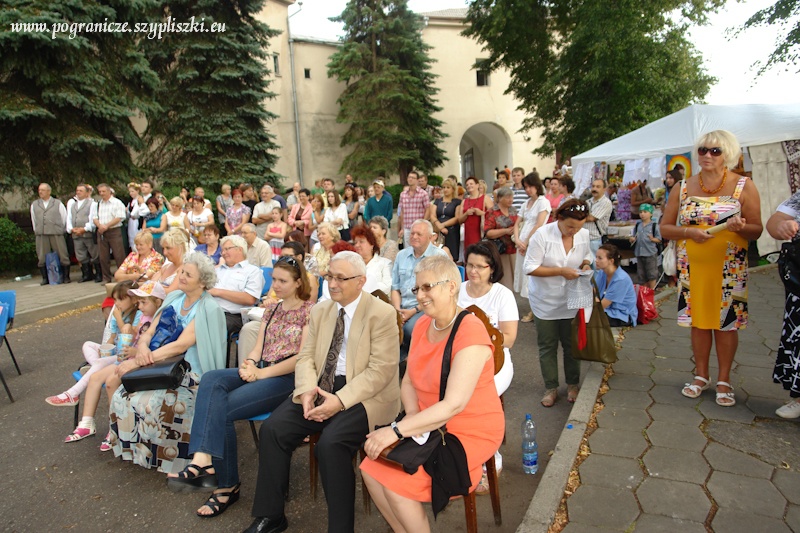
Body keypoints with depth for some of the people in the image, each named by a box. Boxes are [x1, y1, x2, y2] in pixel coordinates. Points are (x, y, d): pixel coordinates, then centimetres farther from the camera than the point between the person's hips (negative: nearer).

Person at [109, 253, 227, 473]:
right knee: (122, 396, -14)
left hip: (192, 375, -7)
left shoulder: (208, 309, -13)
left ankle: (169, 460, -4)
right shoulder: (173, 299, 9)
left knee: (151, 404, -27)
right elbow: (150, 332, 8)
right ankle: (137, 448, 7)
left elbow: (180, 345, -21)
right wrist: (142, 346, -17)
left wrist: (136, 362, -22)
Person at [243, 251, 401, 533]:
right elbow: (306, 356, 9)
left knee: (331, 441, -30)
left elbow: (381, 369, -16)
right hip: (321, 389, 6)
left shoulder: (382, 313, -10)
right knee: (272, 429, -11)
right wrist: (307, 390, -11)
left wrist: (340, 400, -24)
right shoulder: (320, 310, 10)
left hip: (363, 394, -6)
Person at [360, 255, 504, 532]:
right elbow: (409, 381, 7)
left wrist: (396, 431, -30)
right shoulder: (422, 325, 1)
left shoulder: (471, 332, -24)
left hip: (471, 432, -7)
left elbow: (454, 404, -29)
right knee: (372, 468, -5)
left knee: (397, 481, -18)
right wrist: (412, 415, -14)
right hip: (429, 425, 7)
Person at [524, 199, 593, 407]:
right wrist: (561, 271, -24)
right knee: (547, 347, 9)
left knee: (571, 344, 14)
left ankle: (573, 385, 33)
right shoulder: (543, 234, -18)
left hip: (571, 301, 3)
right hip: (545, 302, -3)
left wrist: (586, 265, -9)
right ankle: (551, 388, 25)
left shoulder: (584, 234, -5)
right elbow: (530, 267, -18)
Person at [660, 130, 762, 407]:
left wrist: (740, 227, -23)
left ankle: (724, 380, 19)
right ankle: (701, 376, 24)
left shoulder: (744, 186, 0)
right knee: (698, 320, 9)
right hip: (692, 266, 2)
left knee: (726, 321, 4)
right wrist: (688, 232, -14)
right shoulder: (683, 188, 5)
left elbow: (757, 229, -1)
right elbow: (665, 228, 4)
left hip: (729, 267, -1)